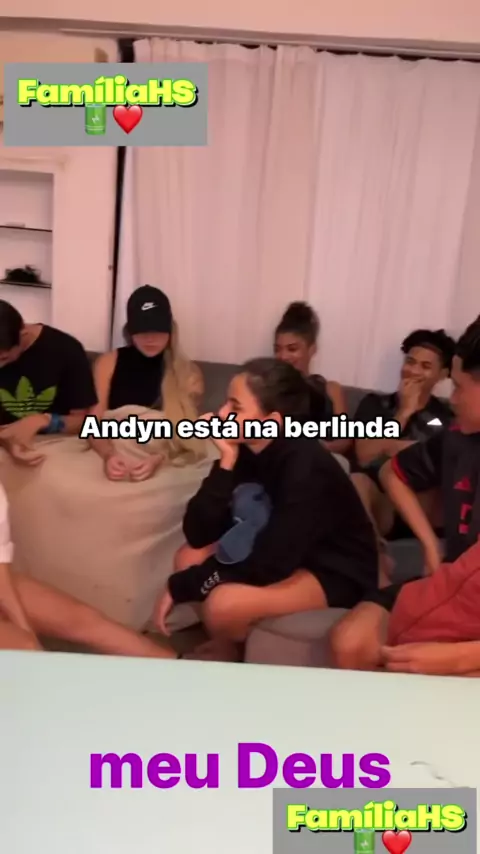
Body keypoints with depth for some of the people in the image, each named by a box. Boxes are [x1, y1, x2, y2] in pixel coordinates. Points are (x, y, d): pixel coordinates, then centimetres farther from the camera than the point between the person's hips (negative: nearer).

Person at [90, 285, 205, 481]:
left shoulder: (189, 374, 6)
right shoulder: (108, 363, 8)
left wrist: (157, 460, -20)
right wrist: (109, 455, -18)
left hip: (164, 466, -1)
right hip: (114, 457, 1)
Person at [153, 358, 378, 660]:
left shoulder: (304, 468, -31)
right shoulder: (246, 449, -9)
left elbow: (268, 566, -30)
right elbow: (198, 535, -13)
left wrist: (182, 586, -21)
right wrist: (226, 462, -26)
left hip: (337, 574, -7)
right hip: (288, 555, 8)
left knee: (223, 605, -26)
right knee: (189, 557, -3)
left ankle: (235, 655, 9)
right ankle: (222, 647, 17)